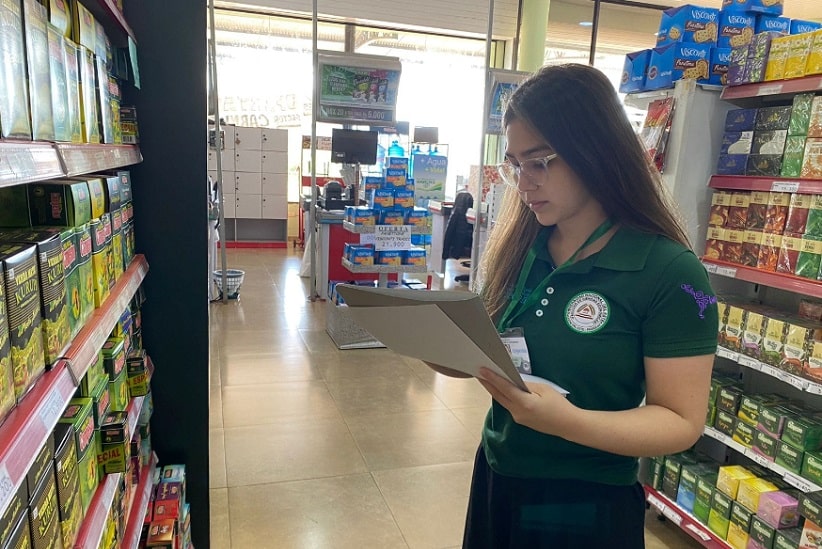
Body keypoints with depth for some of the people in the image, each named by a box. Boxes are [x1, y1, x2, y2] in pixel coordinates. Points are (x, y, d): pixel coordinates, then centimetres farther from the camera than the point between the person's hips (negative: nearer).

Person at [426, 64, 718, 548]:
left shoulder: (670, 273, -17)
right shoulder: (519, 248, -2)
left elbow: (682, 422, -16)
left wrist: (568, 421, -31)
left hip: (587, 507, -5)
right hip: (495, 480, 5)